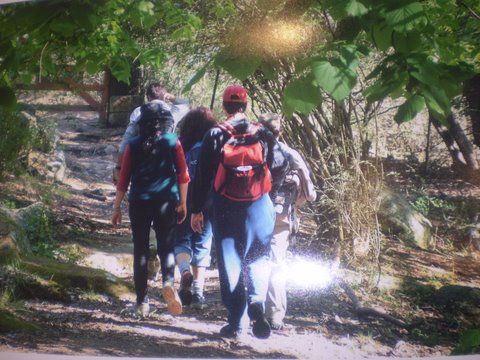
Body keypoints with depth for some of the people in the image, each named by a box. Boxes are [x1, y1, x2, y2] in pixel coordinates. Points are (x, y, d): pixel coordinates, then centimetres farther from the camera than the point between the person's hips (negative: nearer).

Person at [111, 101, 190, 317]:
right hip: (166, 202, -1)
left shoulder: (133, 145, 2)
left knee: (140, 251, 8)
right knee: (166, 246, 8)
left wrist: (117, 207, 9)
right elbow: (183, 175, 1)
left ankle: (142, 302, 7)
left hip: (139, 202, 1)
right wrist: (182, 203, 11)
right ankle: (168, 282, -20)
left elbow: (123, 179, 2)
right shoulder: (173, 142, 1)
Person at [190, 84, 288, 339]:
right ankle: (257, 302, -13)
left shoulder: (215, 136, -2)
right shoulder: (262, 134, 1)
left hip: (225, 208, -1)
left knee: (230, 263, 8)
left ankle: (236, 322, 9)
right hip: (258, 206, 1)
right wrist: (269, 192, 20)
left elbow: (202, 175, -3)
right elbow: (279, 167, 3)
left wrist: (197, 210, 3)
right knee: (258, 259, 13)